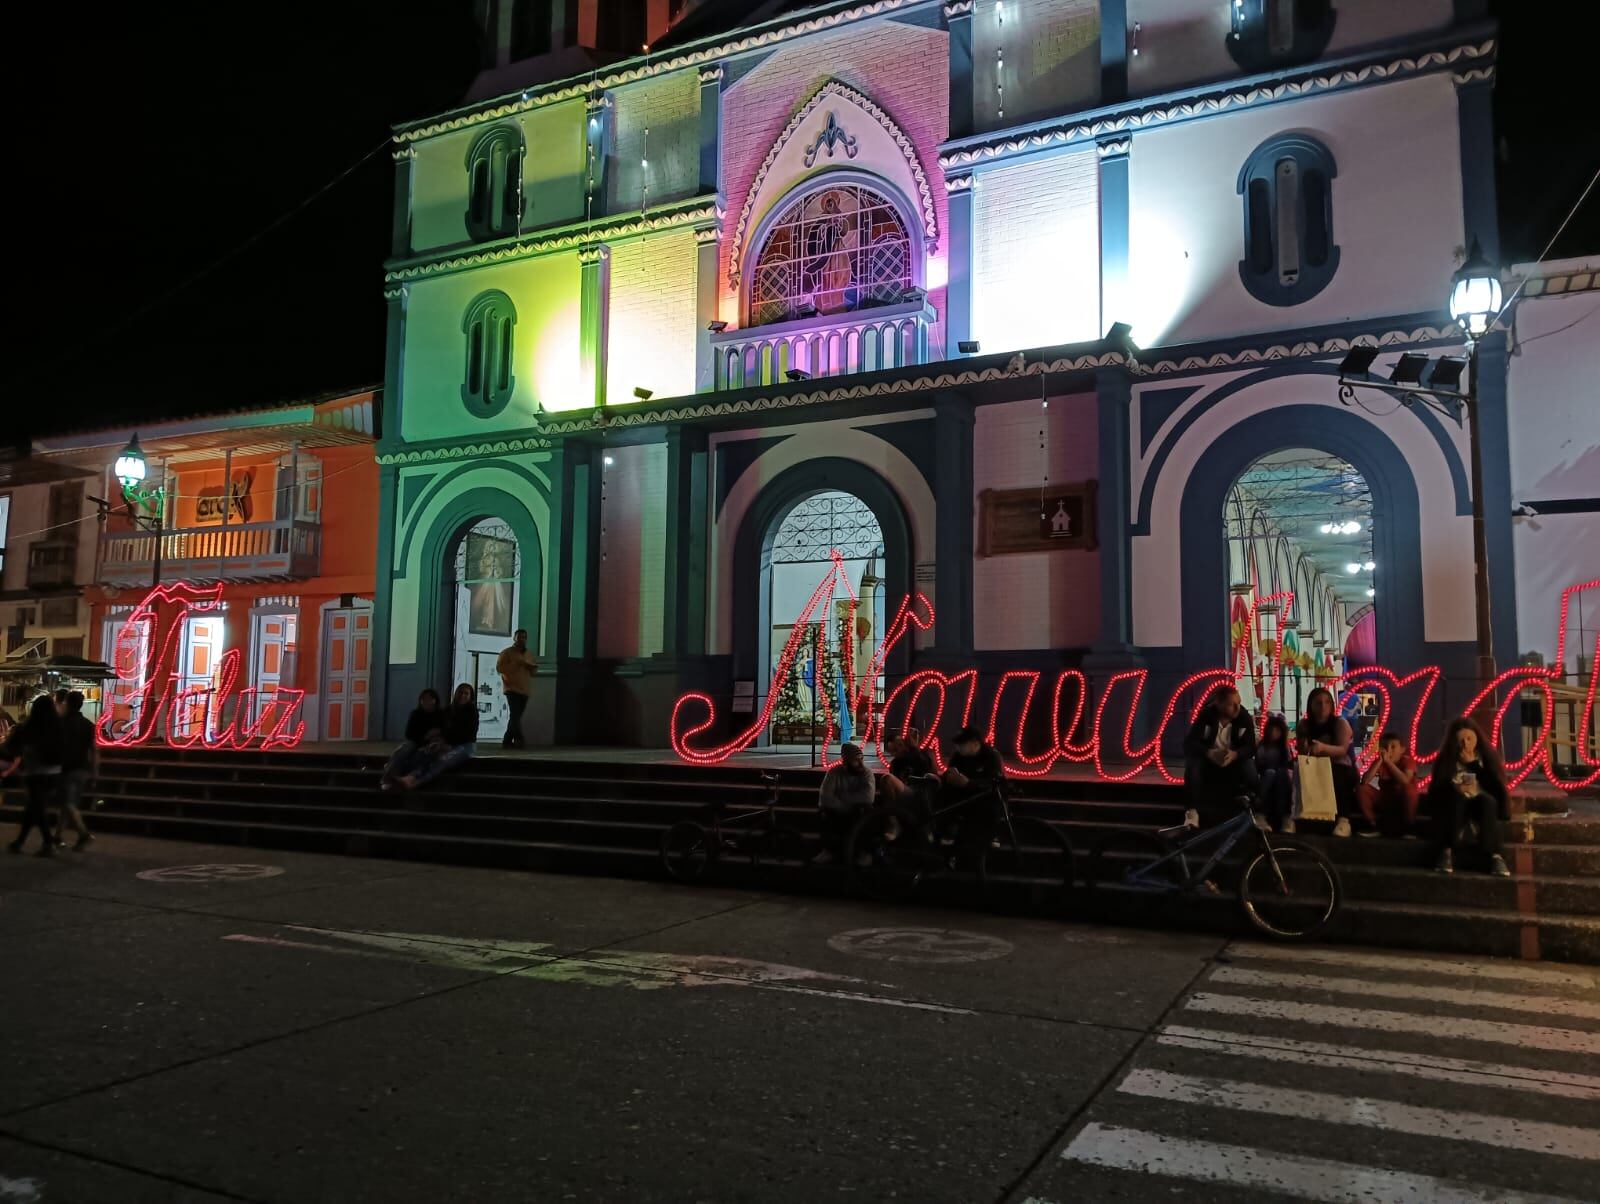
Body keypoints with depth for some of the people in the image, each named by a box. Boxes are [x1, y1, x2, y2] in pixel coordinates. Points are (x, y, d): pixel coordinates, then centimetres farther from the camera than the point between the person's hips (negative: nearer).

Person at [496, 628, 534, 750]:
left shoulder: (529, 654, 18)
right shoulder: (507, 652, 0)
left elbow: (533, 672, 21)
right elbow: (499, 668, -9)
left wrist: (530, 667, -2)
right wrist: (516, 664, -16)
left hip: (524, 690, 6)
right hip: (512, 688, -6)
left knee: (516, 716, 6)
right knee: (515, 715, -17)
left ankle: (507, 741, 12)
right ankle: (520, 739, -25)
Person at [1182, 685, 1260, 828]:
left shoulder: (1245, 718, -18)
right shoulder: (1206, 715, -22)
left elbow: (1251, 747, -18)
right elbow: (1189, 743, -27)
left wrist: (1235, 754, -41)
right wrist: (1209, 753, -47)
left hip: (1234, 757, 1)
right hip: (1207, 757, -1)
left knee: (1250, 768, -29)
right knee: (1192, 766, -34)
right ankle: (1193, 811, -21)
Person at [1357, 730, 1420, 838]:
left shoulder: (1408, 760, -12)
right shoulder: (1379, 762, -3)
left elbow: (1405, 781, -34)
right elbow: (1364, 781, -20)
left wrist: (1388, 761, -31)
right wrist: (1379, 761, -23)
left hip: (1403, 802, -3)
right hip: (1384, 801, 3)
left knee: (1409, 789, -35)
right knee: (1361, 789, -19)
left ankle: (1408, 828, -17)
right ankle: (1374, 826, -6)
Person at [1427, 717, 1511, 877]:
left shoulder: (1486, 756, 1)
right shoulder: (1447, 758, -1)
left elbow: (1495, 787, -11)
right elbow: (1436, 790, -8)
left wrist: (1473, 764, -14)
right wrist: (1454, 788, -28)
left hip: (1482, 807, 1)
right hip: (1455, 807, -1)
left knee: (1487, 800, -32)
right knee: (1456, 798, -34)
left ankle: (1495, 855, -37)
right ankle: (1447, 851, -35)